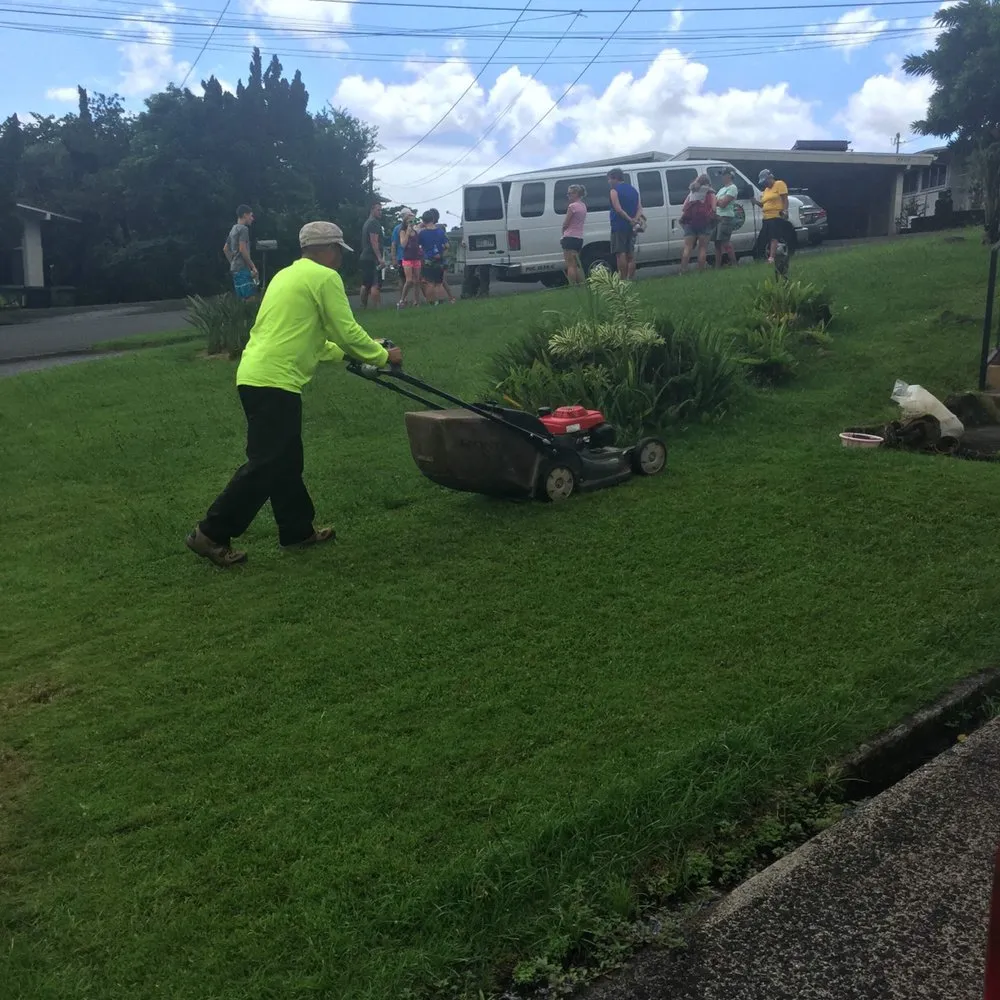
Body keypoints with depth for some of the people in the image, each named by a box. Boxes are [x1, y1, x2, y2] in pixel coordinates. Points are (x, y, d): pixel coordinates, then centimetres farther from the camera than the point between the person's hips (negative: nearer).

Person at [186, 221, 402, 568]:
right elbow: (347, 330, -6)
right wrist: (382, 355, 8)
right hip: (273, 381, -10)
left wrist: (344, 352, 32)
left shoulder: (288, 275, 23)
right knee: (266, 464, -6)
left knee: (285, 460, 16)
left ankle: (298, 530, 25)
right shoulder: (324, 277, -4)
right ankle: (211, 534, -3)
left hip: (254, 376, 10)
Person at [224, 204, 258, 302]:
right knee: (251, 298, -16)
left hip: (235, 269, 10)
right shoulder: (243, 229, -9)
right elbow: (242, 249, -18)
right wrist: (253, 266, -14)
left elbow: (225, 249, 25)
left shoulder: (233, 229, 20)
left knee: (242, 300, 9)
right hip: (242, 269, -10)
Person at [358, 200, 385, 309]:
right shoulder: (374, 223, -10)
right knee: (376, 284, -13)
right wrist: (380, 258, -24)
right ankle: (376, 308, -19)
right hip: (372, 258, -10)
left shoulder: (367, 223, 20)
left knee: (365, 284, 12)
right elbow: (374, 242, -19)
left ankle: (363, 307, 15)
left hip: (365, 257, 10)